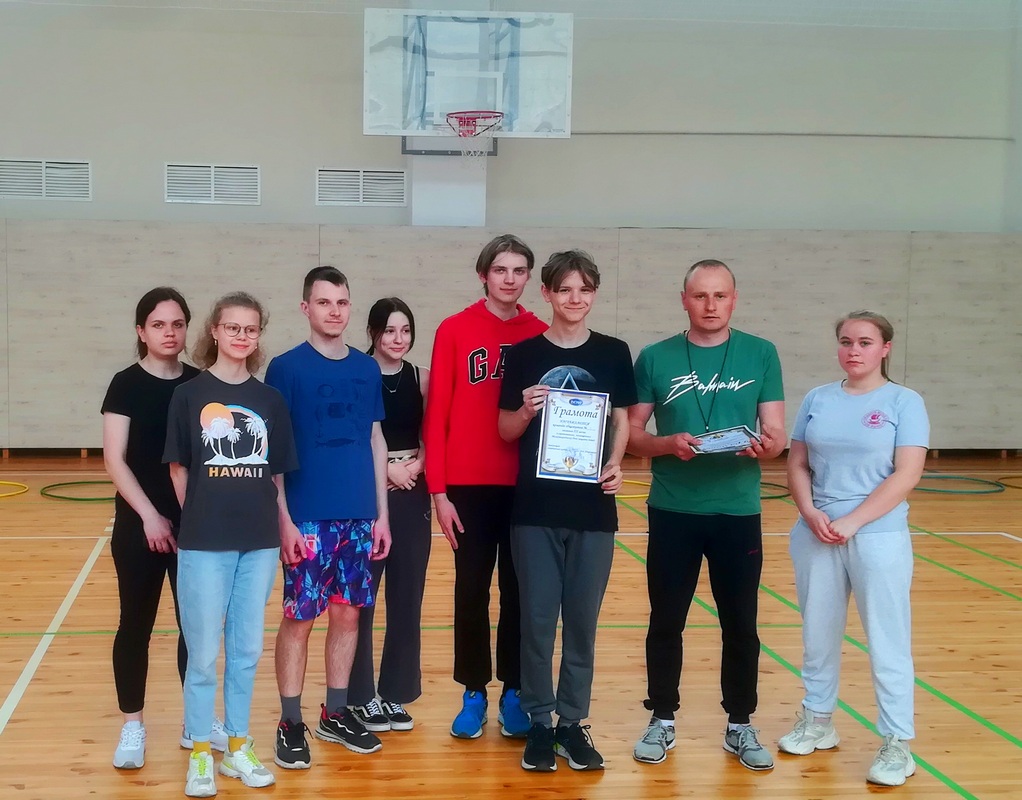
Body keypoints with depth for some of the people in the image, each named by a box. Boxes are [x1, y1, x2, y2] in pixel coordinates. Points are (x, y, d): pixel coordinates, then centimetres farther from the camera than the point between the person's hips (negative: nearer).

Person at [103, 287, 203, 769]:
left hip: (196, 524, 3)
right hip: (138, 525, -3)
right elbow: (114, 461, -10)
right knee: (136, 624, 6)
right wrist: (150, 516, -16)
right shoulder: (127, 385, -5)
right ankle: (132, 726, 18)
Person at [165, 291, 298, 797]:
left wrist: (276, 523, 2)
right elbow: (178, 469, 1)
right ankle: (199, 755, 17)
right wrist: (200, 518, -1)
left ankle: (237, 748, 25)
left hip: (259, 544, 3)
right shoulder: (189, 394, -2)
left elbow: (277, 474, 10)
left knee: (247, 652, 12)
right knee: (204, 654, 4)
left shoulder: (270, 400, 6)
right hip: (204, 543, -3)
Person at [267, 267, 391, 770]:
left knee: (348, 614, 11)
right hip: (308, 519, -4)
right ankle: (290, 723, 13)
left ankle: (336, 714, 24)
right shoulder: (286, 368, -5)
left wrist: (381, 514, 8)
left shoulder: (368, 369, 8)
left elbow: (375, 441, 12)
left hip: (360, 517, 4)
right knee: (299, 618, 2)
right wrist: (284, 519, -11)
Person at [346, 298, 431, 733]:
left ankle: (396, 692, 21)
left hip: (413, 496, 4)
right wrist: (386, 468, -14)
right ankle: (361, 695, 13)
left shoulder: (421, 379, 5)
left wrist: (416, 465, -9)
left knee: (407, 597, 9)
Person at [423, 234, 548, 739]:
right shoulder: (454, 331, -1)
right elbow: (436, 414, -3)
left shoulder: (541, 336, 4)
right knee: (471, 590, 6)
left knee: (520, 590, 9)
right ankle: (473, 694, 19)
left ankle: (514, 693, 21)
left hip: (528, 485, 1)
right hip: (469, 485, -1)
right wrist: (438, 490, -7)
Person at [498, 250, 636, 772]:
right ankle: (538, 722, 18)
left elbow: (622, 420, 9)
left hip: (593, 505, 1)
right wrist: (527, 410, -16)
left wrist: (615, 464, -9)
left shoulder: (613, 353, 4)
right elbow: (506, 430, 5)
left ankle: (573, 722, 21)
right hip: (535, 506, -1)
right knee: (537, 619, 5)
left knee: (582, 619, 8)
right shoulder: (524, 354, 1)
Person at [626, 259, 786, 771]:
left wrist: (764, 445, -22)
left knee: (740, 625, 8)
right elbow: (632, 435, 1)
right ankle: (662, 720, 23)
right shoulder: (655, 358, 0)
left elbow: (776, 436, 0)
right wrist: (669, 444, -19)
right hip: (672, 511, 0)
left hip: (738, 511, 0)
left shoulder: (761, 355, 1)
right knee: (666, 622, 8)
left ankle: (740, 726, 23)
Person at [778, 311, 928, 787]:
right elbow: (797, 464, 7)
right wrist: (811, 514, -10)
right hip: (815, 536, 4)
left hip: (879, 537, -4)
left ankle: (896, 744, 10)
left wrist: (852, 521, -16)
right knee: (818, 633, 14)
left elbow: (907, 474, -11)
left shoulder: (904, 402, -3)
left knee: (887, 640, 1)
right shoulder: (817, 400, 7)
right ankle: (817, 721, 29)